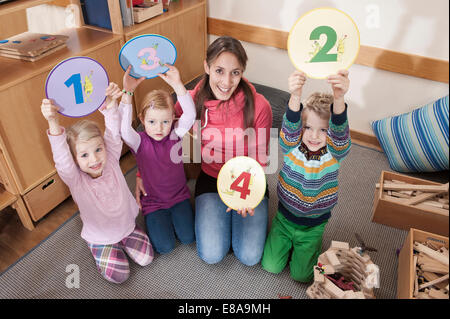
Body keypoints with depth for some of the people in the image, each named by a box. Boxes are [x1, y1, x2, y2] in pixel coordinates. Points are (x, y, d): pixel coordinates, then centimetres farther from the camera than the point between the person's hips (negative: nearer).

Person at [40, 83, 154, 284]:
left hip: (126, 224, 2)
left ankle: (123, 239, 28)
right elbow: (61, 155, -46)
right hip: (100, 236, -2)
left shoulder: (111, 159, -20)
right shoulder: (74, 178, -27)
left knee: (146, 258, 2)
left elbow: (113, 132, -35)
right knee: (118, 275, -4)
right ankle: (105, 250, 24)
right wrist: (53, 122, -65)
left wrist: (109, 104, -55)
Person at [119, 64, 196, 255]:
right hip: (153, 201, -1)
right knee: (165, 247, -9)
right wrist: (127, 92, -47)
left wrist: (177, 85, -43)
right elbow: (123, 127, -37)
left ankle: (174, 215, 21)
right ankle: (156, 219, 20)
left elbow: (190, 114, -29)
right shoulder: (139, 142, -15)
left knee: (188, 237, -6)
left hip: (179, 195, 2)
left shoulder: (175, 134, -11)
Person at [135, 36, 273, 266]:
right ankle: (216, 214, 19)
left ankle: (239, 212, 19)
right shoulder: (191, 101, -15)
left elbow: (259, 160, -10)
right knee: (211, 255, -10)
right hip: (211, 180, 1)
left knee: (249, 257, -7)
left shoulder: (259, 106, -20)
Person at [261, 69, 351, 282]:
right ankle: (289, 241, 31)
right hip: (285, 216, 1)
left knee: (301, 275, 4)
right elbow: (290, 127, -39)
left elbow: (339, 131, -41)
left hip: (313, 224, -1)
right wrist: (295, 96, -61)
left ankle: (314, 245, 32)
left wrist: (339, 99, -62)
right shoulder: (292, 146, -18)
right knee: (270, 266, 3)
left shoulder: (335, 151, -19)